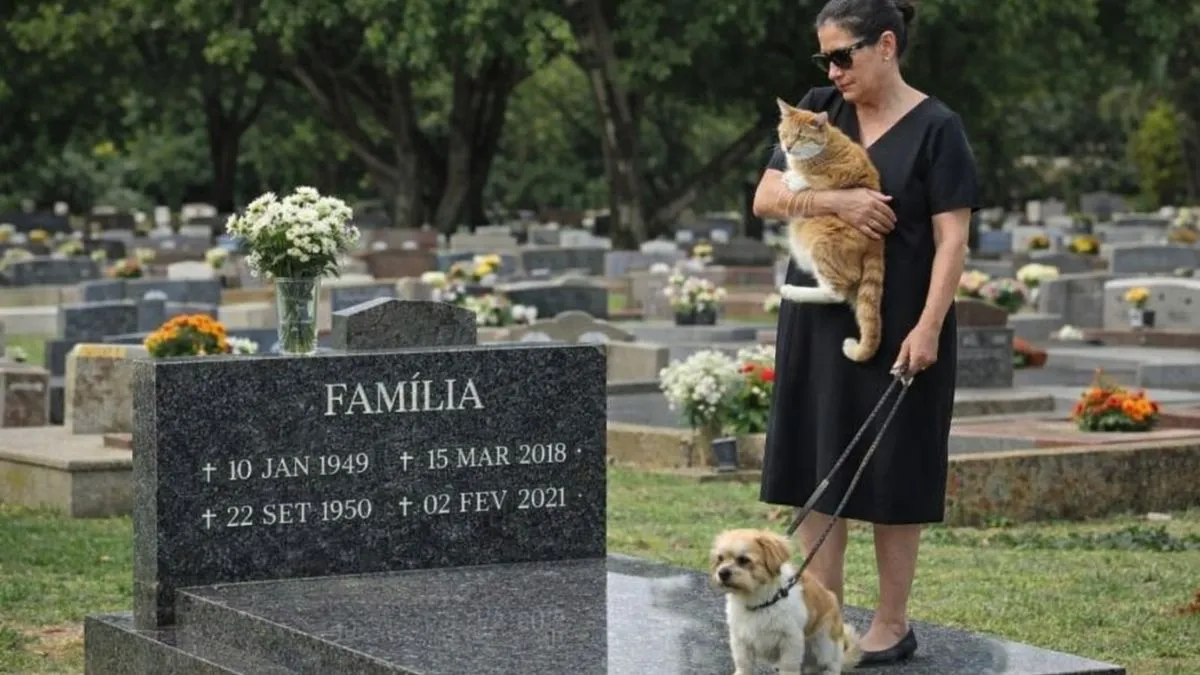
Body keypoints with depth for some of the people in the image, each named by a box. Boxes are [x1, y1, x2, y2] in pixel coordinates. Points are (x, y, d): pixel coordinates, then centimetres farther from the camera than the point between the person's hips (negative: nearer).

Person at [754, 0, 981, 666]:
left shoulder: (935, 128, -7)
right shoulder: (818, 110, 6)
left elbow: (952, 238, -10)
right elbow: (765, 198, 1)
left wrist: (928, 327, -18)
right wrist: (837, 201, -16)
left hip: (898, 327, -5)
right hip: (820, 320, 5)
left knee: (892, 474, 1)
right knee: (819, 465, 5)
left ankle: (892, 625, 11)